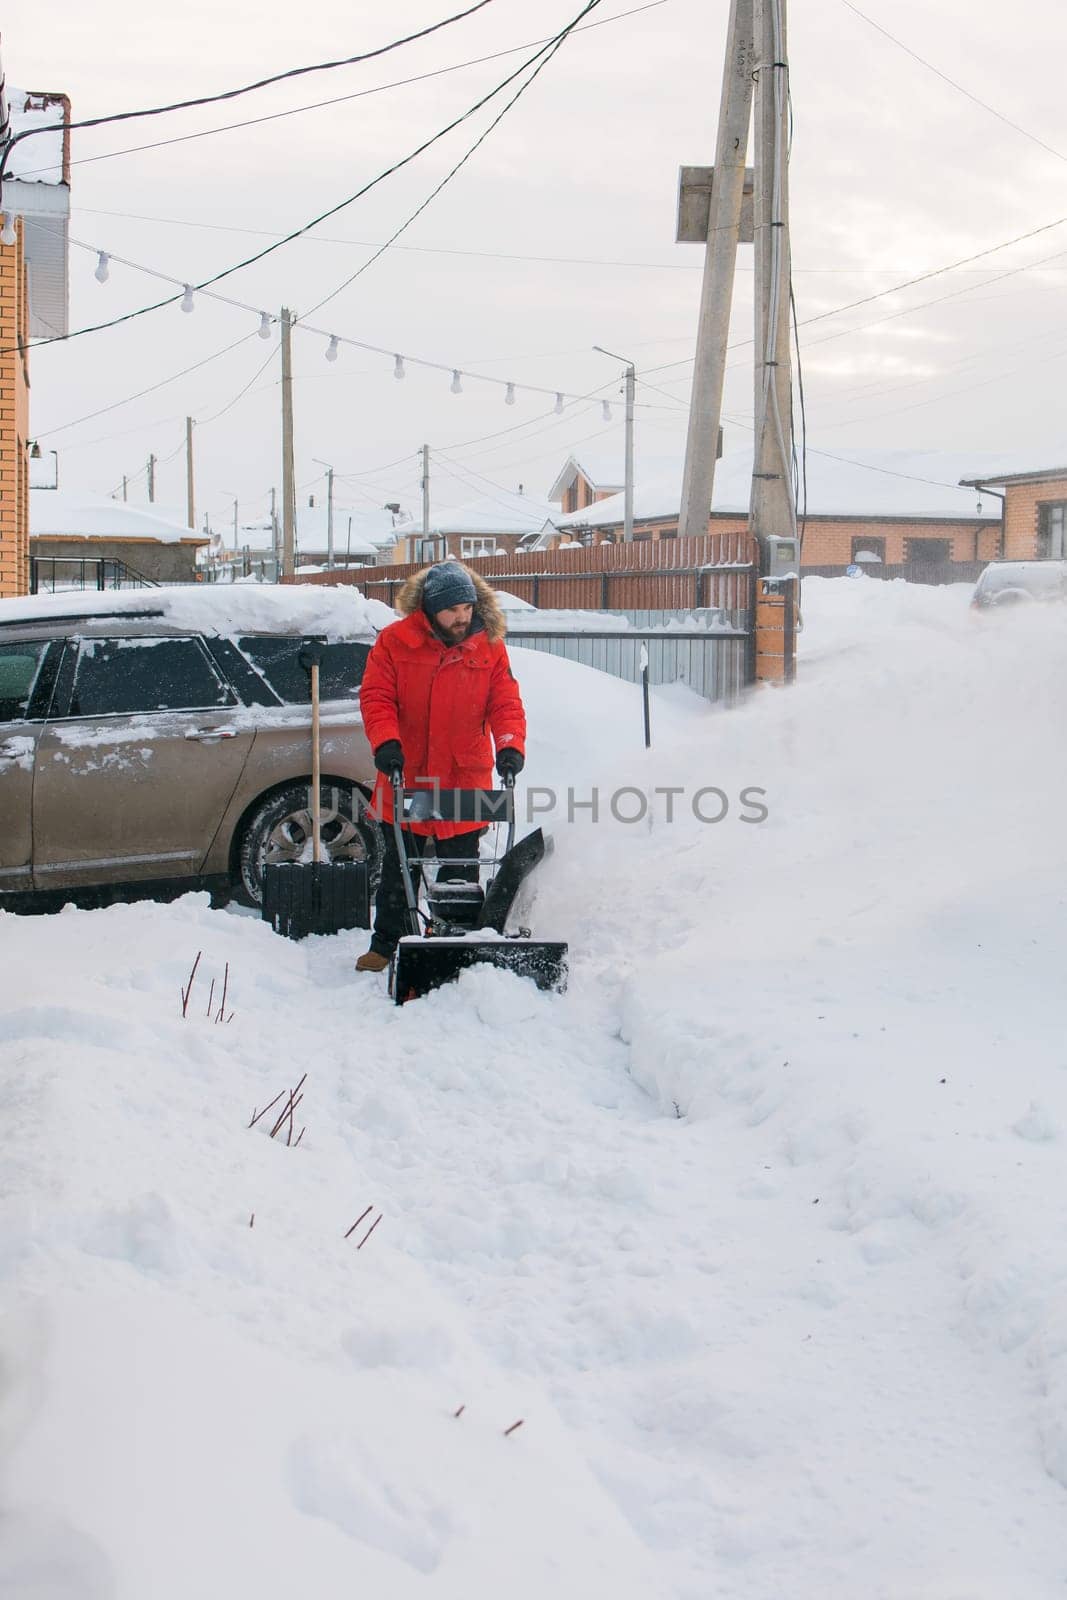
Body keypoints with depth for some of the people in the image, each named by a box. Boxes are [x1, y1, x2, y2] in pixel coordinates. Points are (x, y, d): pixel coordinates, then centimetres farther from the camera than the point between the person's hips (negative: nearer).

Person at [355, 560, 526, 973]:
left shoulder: (490, 648, -1)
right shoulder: (394, 642, -5)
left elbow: (505, 703, -4)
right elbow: (375, 697, -7)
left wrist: (510, 746, -22)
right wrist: (386, 742, -23)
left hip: (464, 783, 0)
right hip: (405, 779, 0)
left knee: (461, 873, 6)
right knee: (398, 870, 13)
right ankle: (385, 946, 25)